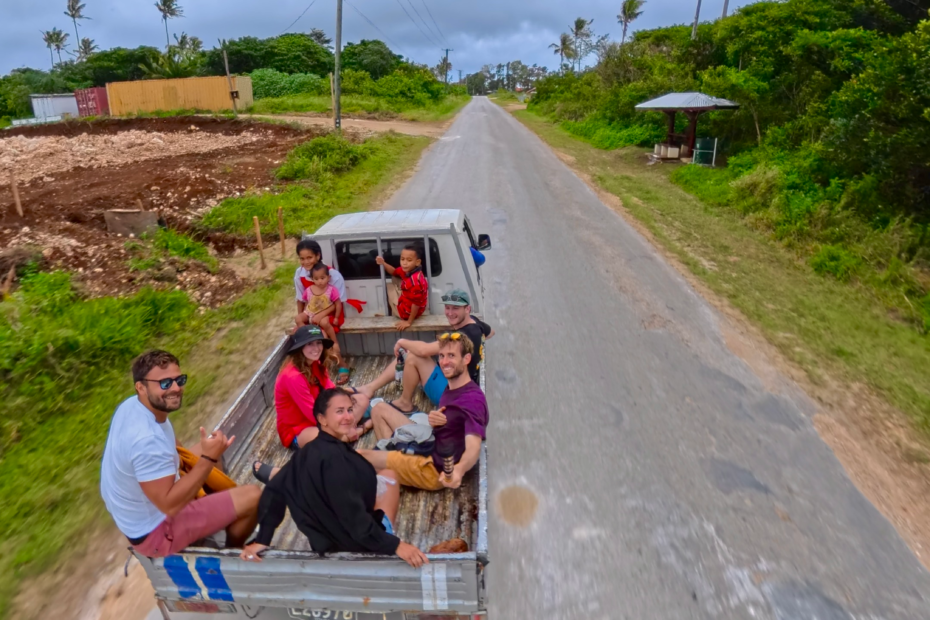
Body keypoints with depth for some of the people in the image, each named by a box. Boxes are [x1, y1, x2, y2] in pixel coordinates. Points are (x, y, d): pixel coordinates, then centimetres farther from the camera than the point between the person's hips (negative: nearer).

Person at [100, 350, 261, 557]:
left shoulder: (132, 405, -7)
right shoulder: (147, 439, -36)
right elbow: (170, 505, -32)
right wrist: (209, 458, -34)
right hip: (155, 530, -9)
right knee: (253, 497, -10)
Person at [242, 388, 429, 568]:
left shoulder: (310, 451, -2)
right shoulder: (333, 457, -29)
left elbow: (275, 489, 3)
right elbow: (352, 515, -32)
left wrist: (261, 540, 8)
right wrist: (395, 545, -28)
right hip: (353, 541, -9)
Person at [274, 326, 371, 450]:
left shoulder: (315, 364, 0)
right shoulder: (293, 377, -28)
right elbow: (312, 413, -26)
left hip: (318, 418, 9)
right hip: (296, 430, -9)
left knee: (362, 400, 1)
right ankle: (363, 427, -11)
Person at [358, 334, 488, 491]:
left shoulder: (473, 399, -26)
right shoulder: (452, 387, 5)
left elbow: (473, 448, -38)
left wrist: (459, 470, -61)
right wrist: (433, 421, -13)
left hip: (435, 469, -10)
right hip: (428, 446, 10)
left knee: (358, 456, -10)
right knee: (380, 409, 15)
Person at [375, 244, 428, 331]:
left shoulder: (414, 282, -40)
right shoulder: (407, 270, -11)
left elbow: (416, 304, -33)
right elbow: (394, 272, 9)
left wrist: (409, 322, -22)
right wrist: (383, 263, -10)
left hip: (407, 312, -9)